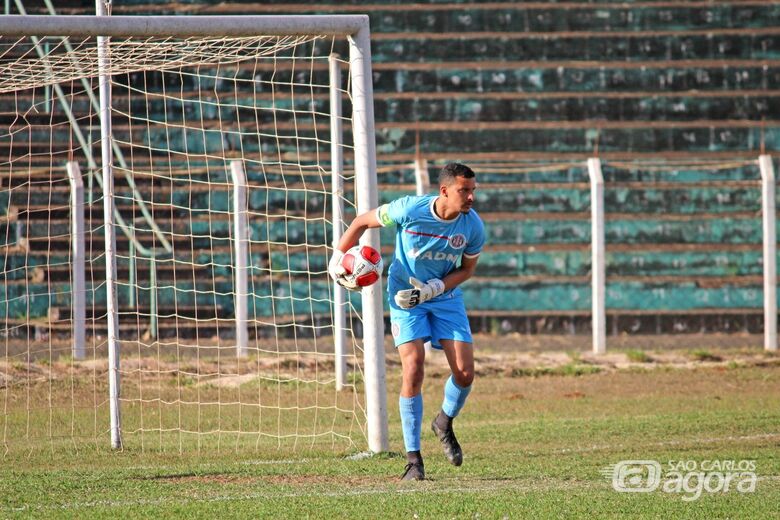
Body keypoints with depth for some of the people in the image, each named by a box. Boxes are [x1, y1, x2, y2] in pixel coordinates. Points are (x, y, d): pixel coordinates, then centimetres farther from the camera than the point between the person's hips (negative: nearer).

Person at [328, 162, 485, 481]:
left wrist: (434, 287, -16)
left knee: (465, 373, -8)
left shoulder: (473, 227, -15)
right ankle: (413, 458, -8)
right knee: (413, 371, -16)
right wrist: (338, 257, -6)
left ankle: (444, 424, 26)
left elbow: (466, 269, 0)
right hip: (405, 297, -3)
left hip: (446, 297, 3)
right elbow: (362, 222, -6)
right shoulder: (410, 210, -23)